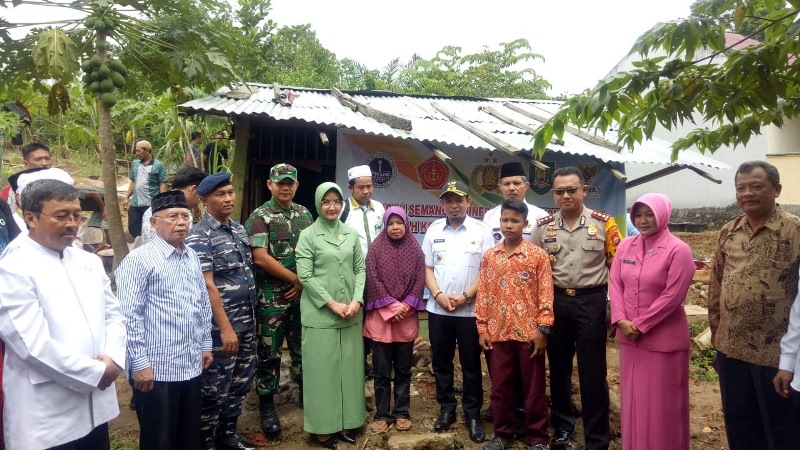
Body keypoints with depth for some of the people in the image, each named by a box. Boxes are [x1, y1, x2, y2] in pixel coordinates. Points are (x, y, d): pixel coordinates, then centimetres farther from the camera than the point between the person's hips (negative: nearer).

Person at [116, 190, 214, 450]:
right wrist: (139, 363, -15)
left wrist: (205, 344, 16)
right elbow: (129, 316, -14)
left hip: (191, 365, 6)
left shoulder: (192, 257, 10)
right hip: (156, 369, -6)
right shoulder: (140, 259, -13)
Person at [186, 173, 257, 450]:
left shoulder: (239, 229, 9)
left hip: (246, 323, 7)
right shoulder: (199, 237, -13)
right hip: (220, 326, -7)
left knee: (241, 382, 17)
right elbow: (207, 286, -17)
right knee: (215, 387, 5)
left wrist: (250, 317, 12)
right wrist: (225, 328, -19)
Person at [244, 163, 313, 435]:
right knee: (269, 352, 4)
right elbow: (261, 258, -16)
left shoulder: (305, 215, 9)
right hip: (271, 297, -4)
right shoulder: (259, 217, -7)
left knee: (303, 347, 14)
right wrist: (296, 279, -12)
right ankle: (267, 405, 19)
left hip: (303, 295, 5)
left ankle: (305, 393, 32)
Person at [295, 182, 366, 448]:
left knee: (349, 368, 9)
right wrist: (332, 303, -13)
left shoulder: (351, 234, 9)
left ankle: (346, 424, 21)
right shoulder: (308, 235, -2)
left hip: (350, 313, 4)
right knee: (323, 369, 2)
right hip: (320, 314, -4)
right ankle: (323, 428, 14)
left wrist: (357, 300, -7)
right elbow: (305, 276, -8)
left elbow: (360, 269, 8)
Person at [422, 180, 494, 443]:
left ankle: (473, 413, 20)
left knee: (471, 364, 6)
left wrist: (465, 296, -12)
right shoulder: (433, 230, 7)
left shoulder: (481, 230, -3)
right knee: (441, 362, 12)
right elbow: (427, 268, 8)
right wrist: (439, 295, -7)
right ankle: (446, 408, 27)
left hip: (470, 310, -3)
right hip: (438, 309, 3)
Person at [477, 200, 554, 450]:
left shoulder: (538, 255, -3)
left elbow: (545, 294, -5)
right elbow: (483, 294, 7)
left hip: (529, 332, -3)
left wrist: (543, 329, -10)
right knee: (500, 386, 12)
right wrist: (482, 329, 3)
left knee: (533, 387, 8)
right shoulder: (489, 256, 6)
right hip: (498, 332, 3)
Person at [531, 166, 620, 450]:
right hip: (556, 301, 3)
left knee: (592, 371, 2)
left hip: (591, 301, -2)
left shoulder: (603, 223, -3)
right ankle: (562, 426, 31)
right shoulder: (543, 226, 3)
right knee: (558, 366, 13)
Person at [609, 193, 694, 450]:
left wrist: (640, 325, -14)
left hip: (663, 338, -5)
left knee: (662, 403, 7)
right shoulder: (625, 247, 5)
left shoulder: (678, 250, -11)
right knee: (632, 398, 16)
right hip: (629, 336, 5)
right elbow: (616, 285, 4)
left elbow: (672, 296, -15)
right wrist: (621, 321, -10)